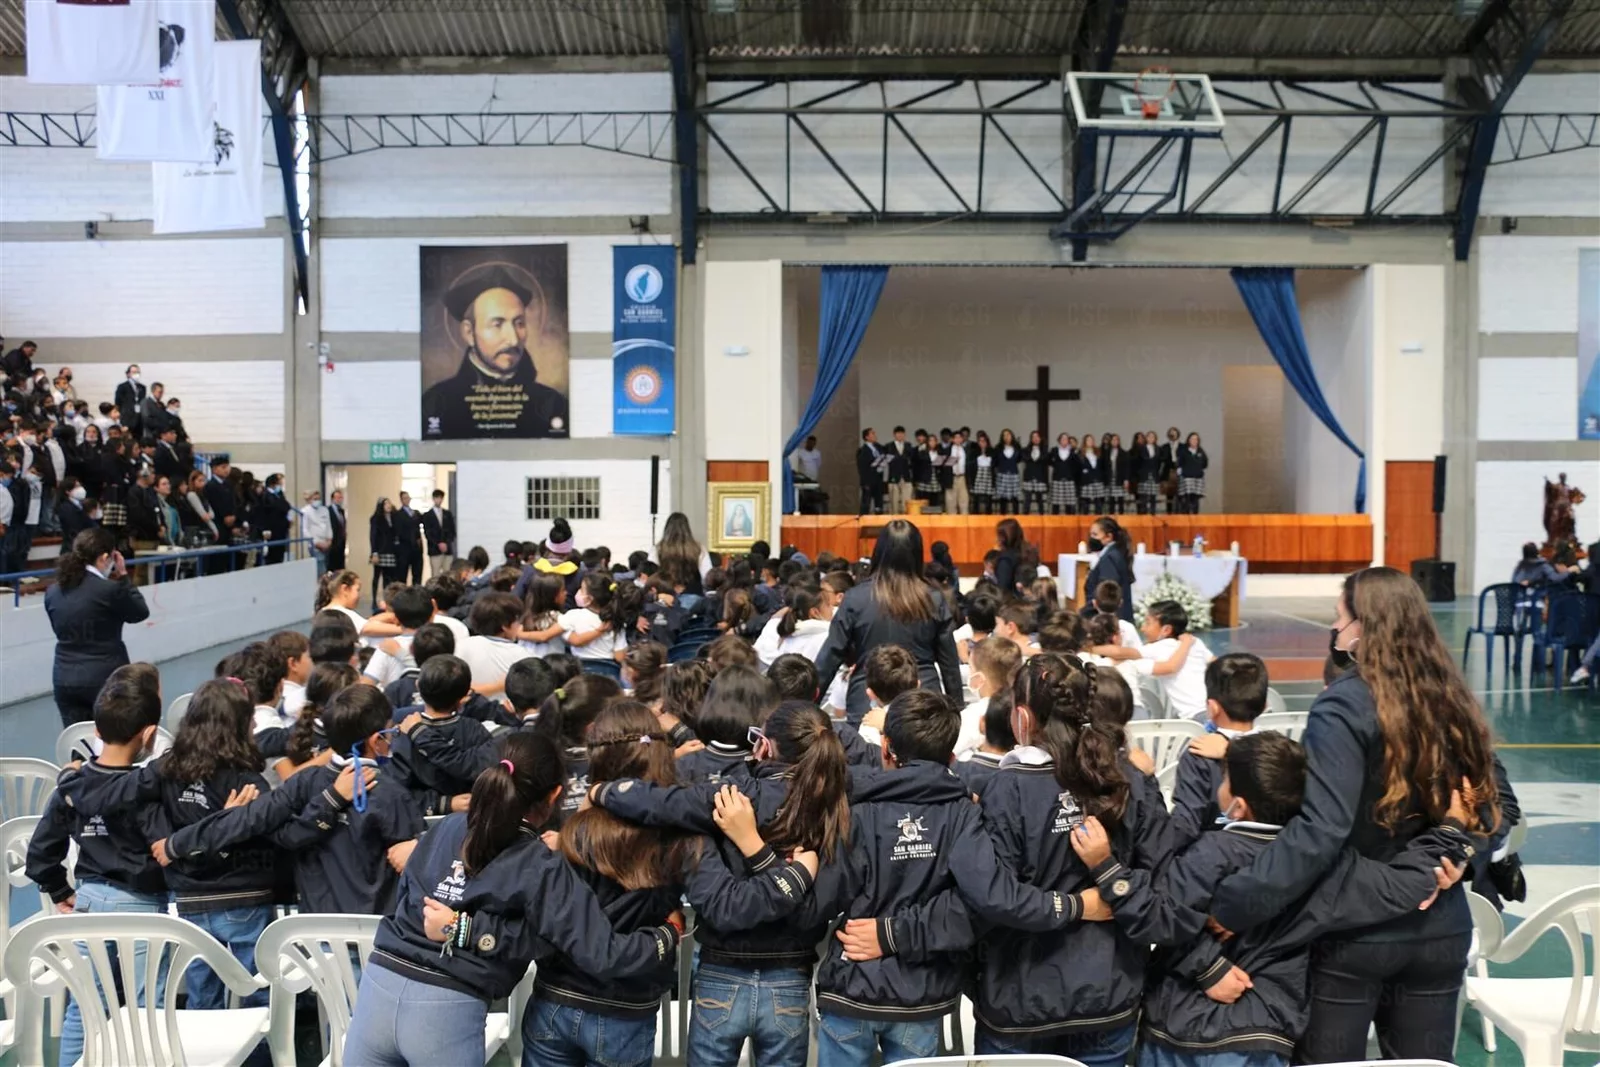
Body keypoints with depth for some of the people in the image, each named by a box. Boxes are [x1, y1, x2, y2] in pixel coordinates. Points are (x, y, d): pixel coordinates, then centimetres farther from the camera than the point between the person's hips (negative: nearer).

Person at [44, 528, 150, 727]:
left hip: (65, 680, 5)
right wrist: (123, 576, 5)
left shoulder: (52, 592, 3)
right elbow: (141, 612, 0)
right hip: (105, 679, -5)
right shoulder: (110, 590, -16)